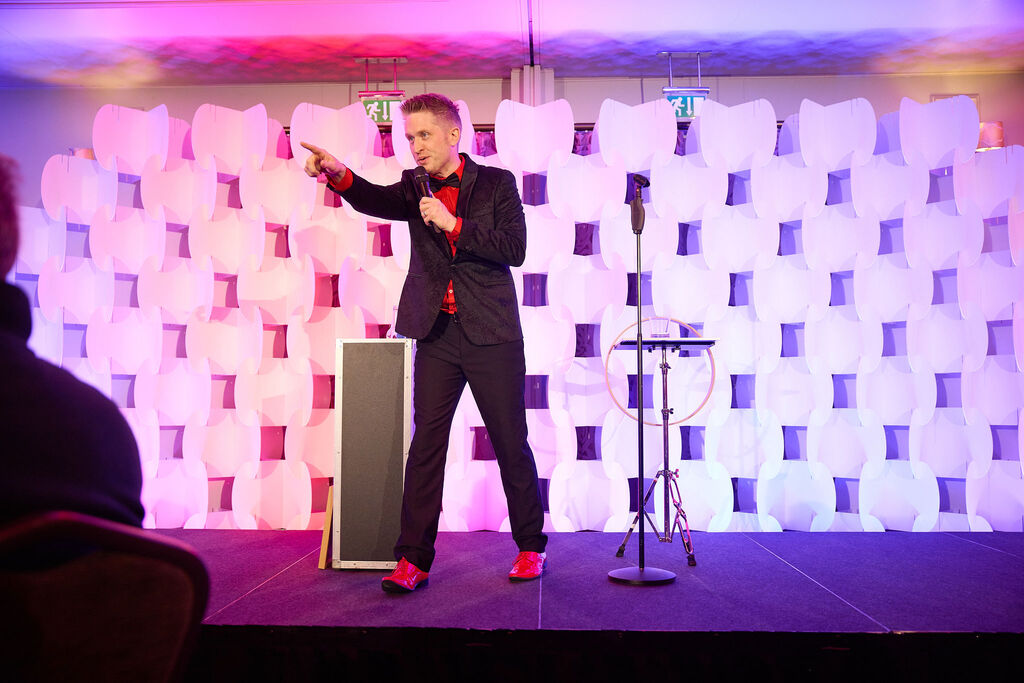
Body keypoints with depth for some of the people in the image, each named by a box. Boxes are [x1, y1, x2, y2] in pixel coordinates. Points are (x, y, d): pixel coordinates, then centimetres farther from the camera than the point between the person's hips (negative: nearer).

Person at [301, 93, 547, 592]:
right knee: (426, 442, 0)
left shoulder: (495, 182, 3)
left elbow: (515, 249, -7)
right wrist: (338, 175, -29)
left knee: (510, 442, 6)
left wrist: (453, 225, -14)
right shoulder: (415, 188, 11)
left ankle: (531, 547, 22)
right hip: (436, 332, 3)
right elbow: (374, 200, -9)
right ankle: (413, 559, 7)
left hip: (491, 334, -2)